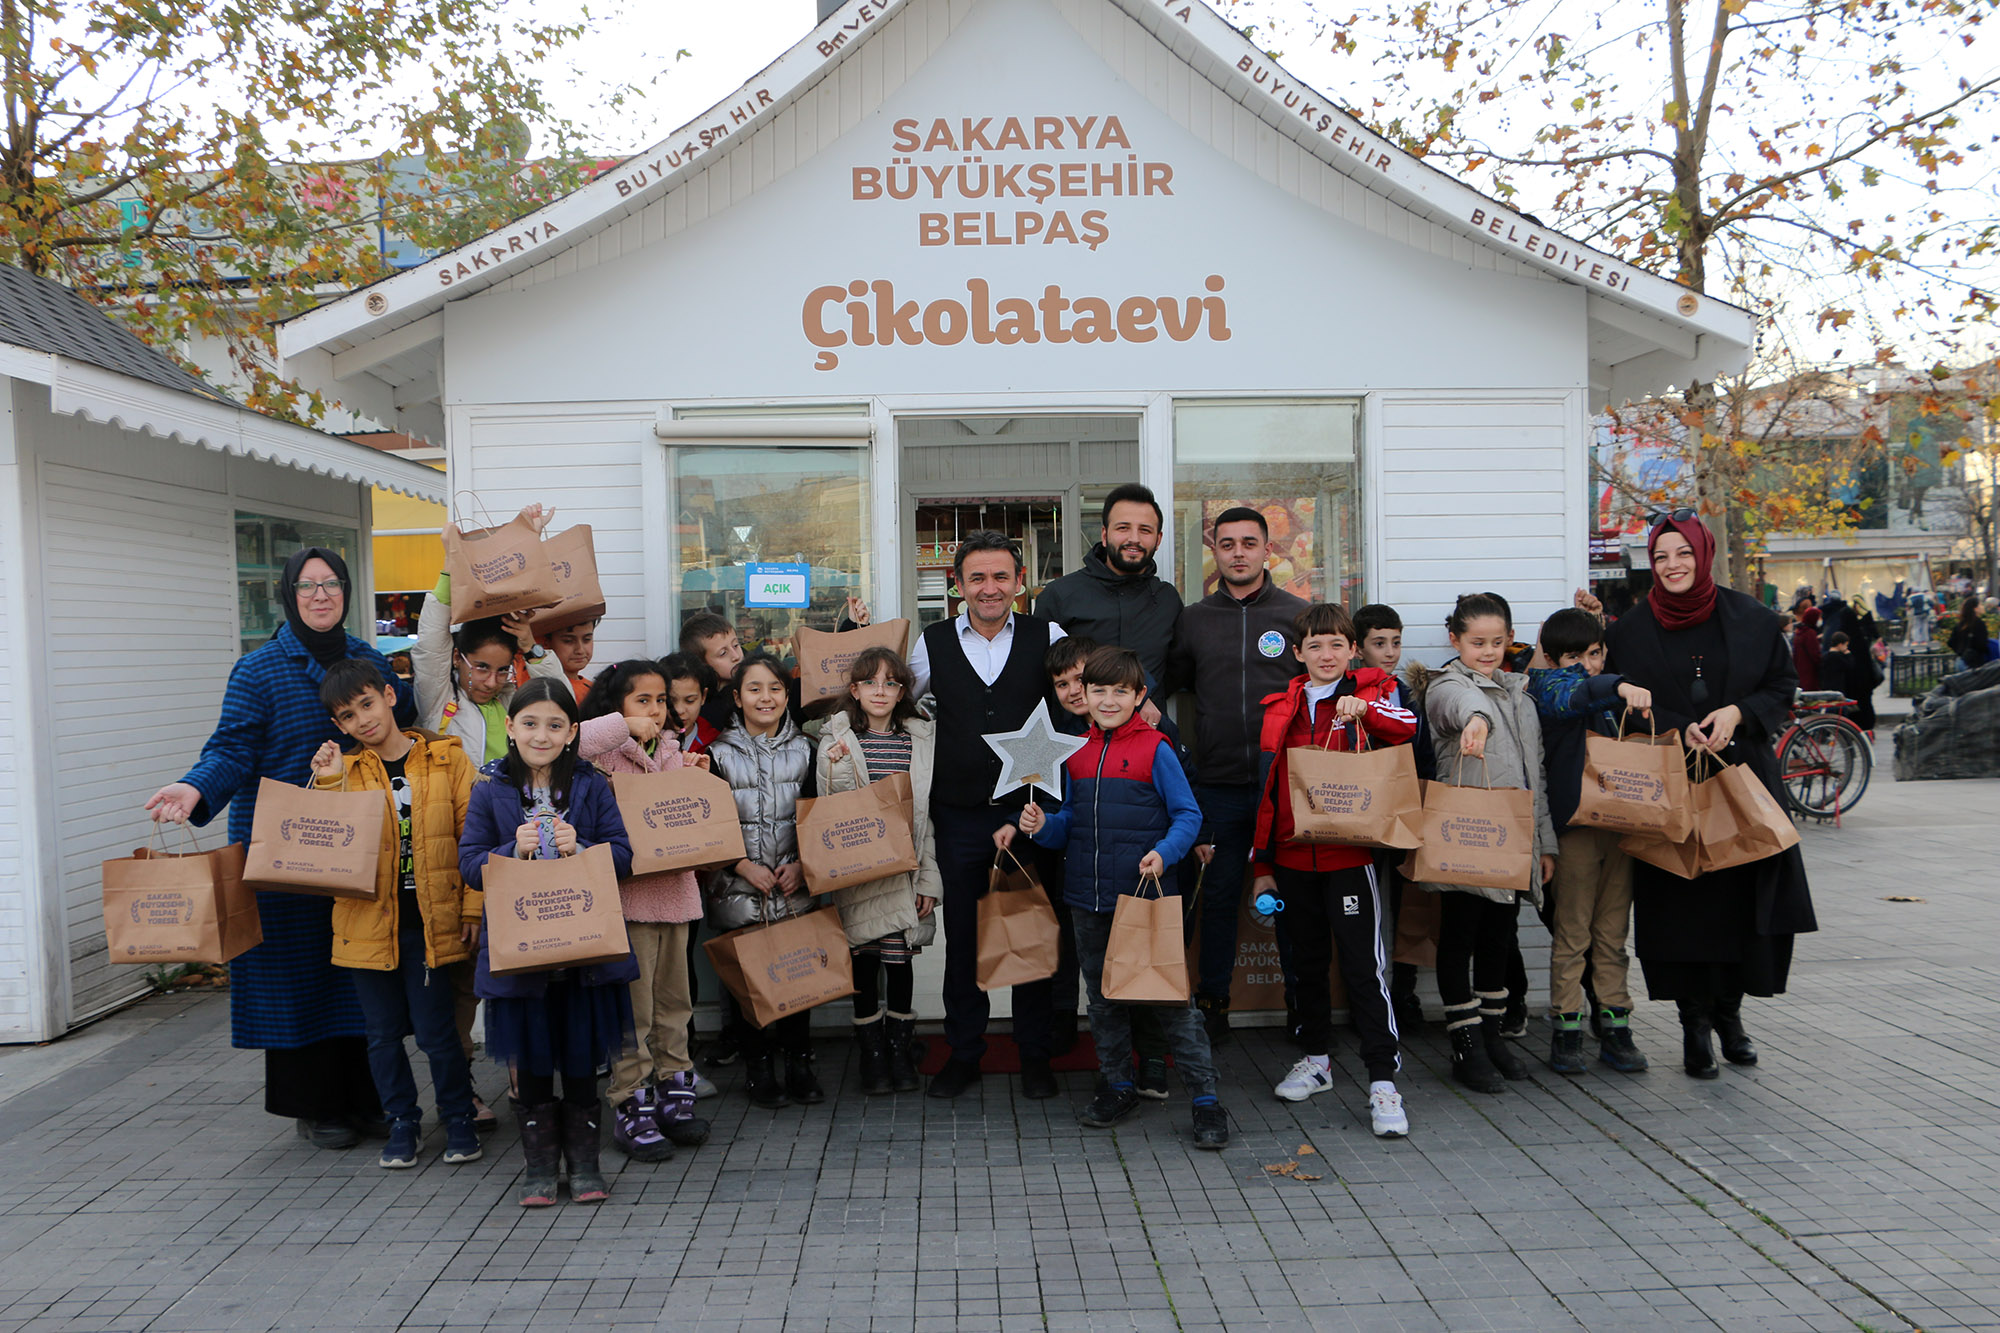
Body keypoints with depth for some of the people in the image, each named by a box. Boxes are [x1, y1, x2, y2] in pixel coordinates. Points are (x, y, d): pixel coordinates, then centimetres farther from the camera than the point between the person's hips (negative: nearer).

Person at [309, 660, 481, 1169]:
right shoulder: (345, 772, 5)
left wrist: (472, 908, -3)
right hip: (368, 921, 3)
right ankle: (402, 1121, 29)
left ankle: (459, 1118, 21)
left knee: (435, 1031, 1)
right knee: (382, 1033, 11)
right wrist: (331, 785, -16)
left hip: (431, 922, -2)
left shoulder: (447, 757, -1)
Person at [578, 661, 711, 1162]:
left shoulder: (673, 753, 16)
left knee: (674, 999, 13)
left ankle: (673, 1093, 24)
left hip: (675, 888, 7)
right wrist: (625, 725, -18)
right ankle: (631, 1106, 8)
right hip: (628, 892, -6)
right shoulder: (605, 753, -4)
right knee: (634, 1008, -2)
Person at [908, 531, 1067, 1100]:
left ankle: (1034, 1053, 23)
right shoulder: (931, 643, 4)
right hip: (959, 814, 1)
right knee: (962, 936, 10)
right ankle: (963, 1052, 25)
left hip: (1030, 811, -1)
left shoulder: (1049, 637, 1)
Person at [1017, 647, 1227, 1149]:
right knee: (1103, 997, 16)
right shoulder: (1075, 753, 9)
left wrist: (1164, 853, -22)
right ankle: (1117, 1085, 32)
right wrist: (1043, 825, -5)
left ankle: (1205, 1098, 5)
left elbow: (1188, 815, -5)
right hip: (1089, 899, 5)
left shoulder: (1155, 749, -6)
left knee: (1172, 996, -3)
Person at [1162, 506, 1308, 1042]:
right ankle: (1211, 1005, 19)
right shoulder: (1194, 620, 9)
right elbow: (1163, 686, 14)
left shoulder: (1298, 614, 4)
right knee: (1218, 896, 8)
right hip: (1218, 787, 1)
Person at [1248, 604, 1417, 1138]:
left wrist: (1363, 708, -37)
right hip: (1293, 857, 4)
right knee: (1307, 962, 15)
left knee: (1364, 965, -5)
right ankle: (1317, 1058, 31)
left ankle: (1383, 1080, 1)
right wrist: (1262, 864, 10)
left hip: (1350, 855, -4)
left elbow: (1407, 727, -20)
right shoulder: (1281, 708, 10)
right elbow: (1269, 789, 11)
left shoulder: (1371, 691, 1)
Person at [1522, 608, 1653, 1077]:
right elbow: (1572, 694, -27)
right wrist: (1620, 687, -42)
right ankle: (1566, 1030, 7)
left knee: (1613, 933, 9)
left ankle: (1615, 1028, 15)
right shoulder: (1548, 684, -2)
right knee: (1571, 933, -1)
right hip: (1573, 825, -6)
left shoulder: (1609, 696, 18)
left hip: (1619, 822, 6)